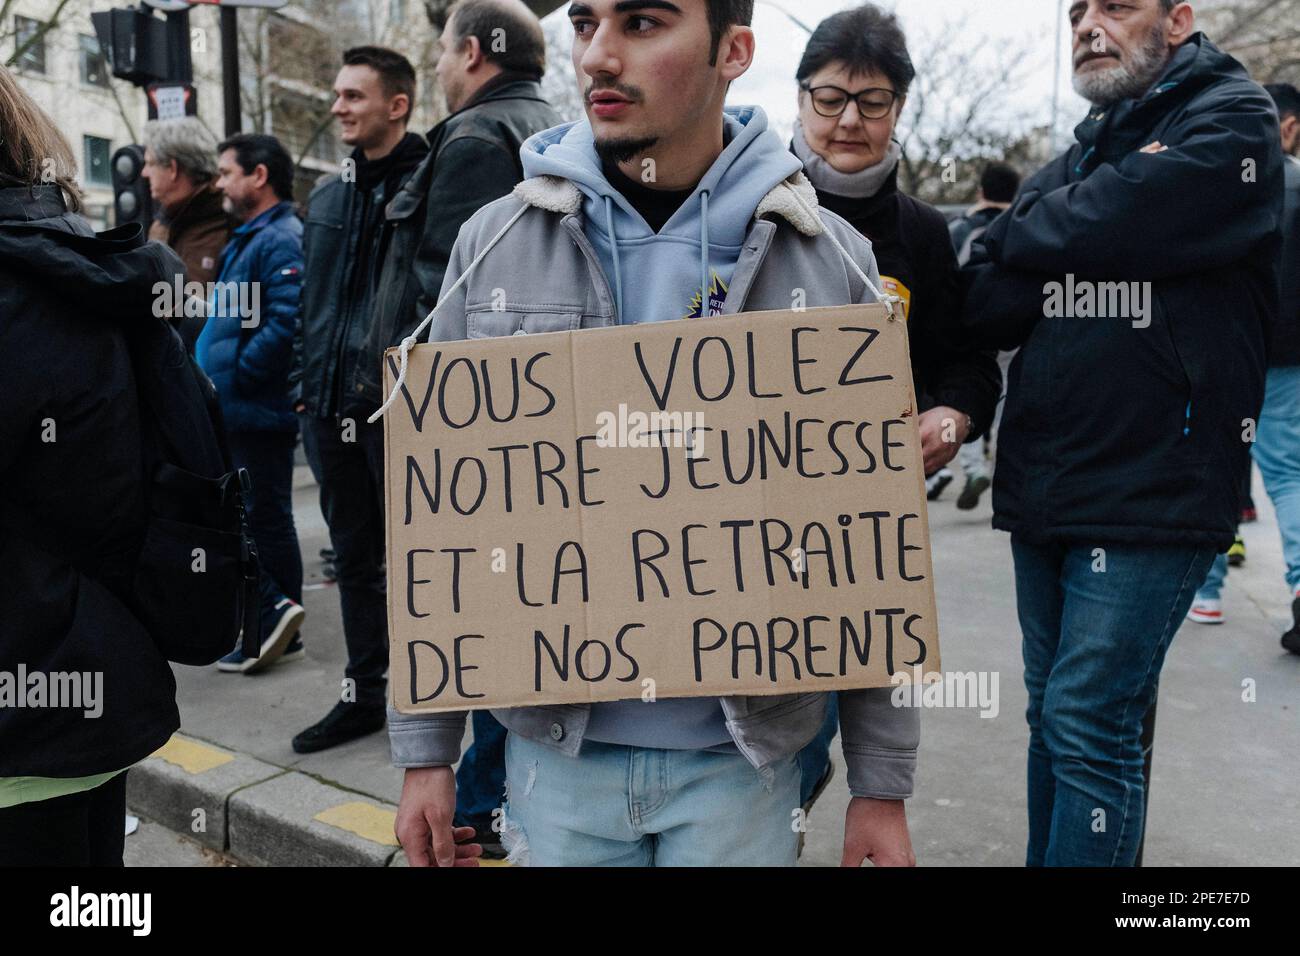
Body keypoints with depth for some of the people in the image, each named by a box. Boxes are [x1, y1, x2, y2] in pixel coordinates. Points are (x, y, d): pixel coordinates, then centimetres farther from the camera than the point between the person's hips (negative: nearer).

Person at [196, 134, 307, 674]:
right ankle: (273, 627, 21)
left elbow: (285, 324, -27)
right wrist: (211, 366, 13)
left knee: (264, 518, -3)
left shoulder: (280, 241, -14)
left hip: (259, 412, -10)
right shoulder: (247, 239, 19)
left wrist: (232, 377, -19)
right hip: (234, 412, 10)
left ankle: (272, 617, 8)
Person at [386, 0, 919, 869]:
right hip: (555, 743, 1)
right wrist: (425, 749, 1)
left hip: (745, 754, 0)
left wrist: (884, 784, 0)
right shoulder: (495, 245, -3)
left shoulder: (833, 262, -5)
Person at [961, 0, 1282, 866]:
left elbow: (1106, 224, -19)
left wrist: (1024, 233, 0)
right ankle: (1048, 854, 29)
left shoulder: (1232, 121, -2)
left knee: (1089, 724, -5)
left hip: (1151, 493, -6)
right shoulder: (1074, 159, 17)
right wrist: (1078, 239, -11)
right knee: (1053, 716, 15)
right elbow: (988, 308, 5)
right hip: (1043, 489, 7)